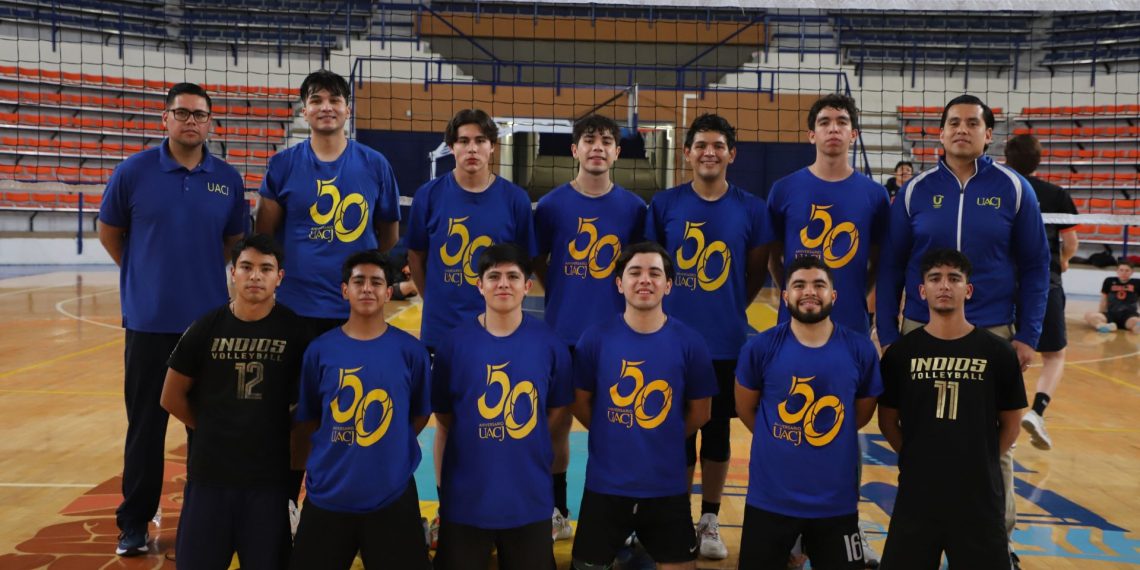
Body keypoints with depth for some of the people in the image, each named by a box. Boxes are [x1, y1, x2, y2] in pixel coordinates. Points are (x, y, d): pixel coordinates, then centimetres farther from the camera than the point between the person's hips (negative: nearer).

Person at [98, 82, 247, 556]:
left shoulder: (228, 179, 2)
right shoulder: (134, 171, -3)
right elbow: (108, 233, 8)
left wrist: (202, 273, 7)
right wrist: (147, 275, 10)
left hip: (211, 320, 2)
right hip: (149, 320, -2)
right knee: (146, 424, 6)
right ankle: (135, 521, 19)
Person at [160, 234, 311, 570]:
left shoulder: (295, 330, -6)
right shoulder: (206, 328, -2)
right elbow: (172, 398, 7)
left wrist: (275, 429, 3)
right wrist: (213, 429, 8)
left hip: (270, 476, -1)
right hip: (210, 472, 1)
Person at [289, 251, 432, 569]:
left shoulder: (410, 350, -2)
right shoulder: (320, 350, 0)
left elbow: (421, 414, 7)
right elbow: (308, 419, 9)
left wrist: (388, 450, 5)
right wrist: (337, 453, 6)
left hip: (392, 496, -1)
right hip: (327, 497, 1)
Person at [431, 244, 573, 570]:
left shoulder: (549, 343, -3)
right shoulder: (456, 342, -5)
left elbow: (558, 407, 7)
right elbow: (442, 411, 3)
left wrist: (526, 443, 1)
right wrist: (475, 443, 0)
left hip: (530, 494, 1)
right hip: (466, 495, -1)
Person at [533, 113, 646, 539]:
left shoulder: (633, 207, 0)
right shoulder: (552, 204, -2)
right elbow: (538, 263, 9)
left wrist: (628, 302, 2)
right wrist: (563, 297, 4)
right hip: (563, 332, 0)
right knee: (558, 423, 8)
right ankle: (557, 512, 25)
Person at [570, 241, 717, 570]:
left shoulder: (689, 342, -6)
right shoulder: (595, 338, -7)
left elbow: (700, 412, 4)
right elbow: (580, 403, 3)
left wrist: (663, 440, 6)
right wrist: (612, 437, 3)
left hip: (667, 487, 0)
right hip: (605, 485, 0)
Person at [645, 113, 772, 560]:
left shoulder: (750, 209, -1)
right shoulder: (665, 204, -2)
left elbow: (757, 271, 9)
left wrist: (730, 306, 5)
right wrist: (664, 306, 5)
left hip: (727, 340, 0)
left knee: (717, 431, 11)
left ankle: (710, 520, 26)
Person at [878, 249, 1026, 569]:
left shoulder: (998, 352, -2)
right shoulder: (900, 353, -2)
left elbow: (1011, 425, 6)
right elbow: (888, 421, 6)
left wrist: (982, 462, 4)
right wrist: (916, 458, 3)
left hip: (980, 495, 0)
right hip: (917, 493, 0)